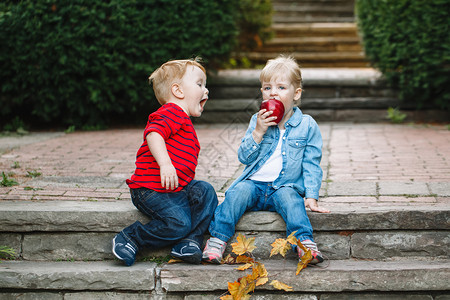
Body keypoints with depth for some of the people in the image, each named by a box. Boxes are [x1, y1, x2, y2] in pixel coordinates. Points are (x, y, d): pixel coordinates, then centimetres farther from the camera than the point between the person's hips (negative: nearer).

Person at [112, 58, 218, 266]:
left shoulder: (184, 123, 25)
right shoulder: (171, 113, -8)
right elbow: (153, 134, -28)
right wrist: (165, 164, -39)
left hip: (178, 187, 10)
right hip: (152, 190, -10)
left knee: (205, 192, -10)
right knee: (178, 222, -25)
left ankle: (189, 242, -13)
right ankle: (130, 239, -6)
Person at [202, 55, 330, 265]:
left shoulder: (307, 126, 4)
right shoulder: (258, 121, 9)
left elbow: (311, 165, 5)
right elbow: (243, 157, 3)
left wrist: (311, 196, -5)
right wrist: (258, 132, -11)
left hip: (285, 186, -2)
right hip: (255, 183, 2)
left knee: (289, 196, -34)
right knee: (240, 191, -29)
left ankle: (304, 241, -42)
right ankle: (218, 238, -30)